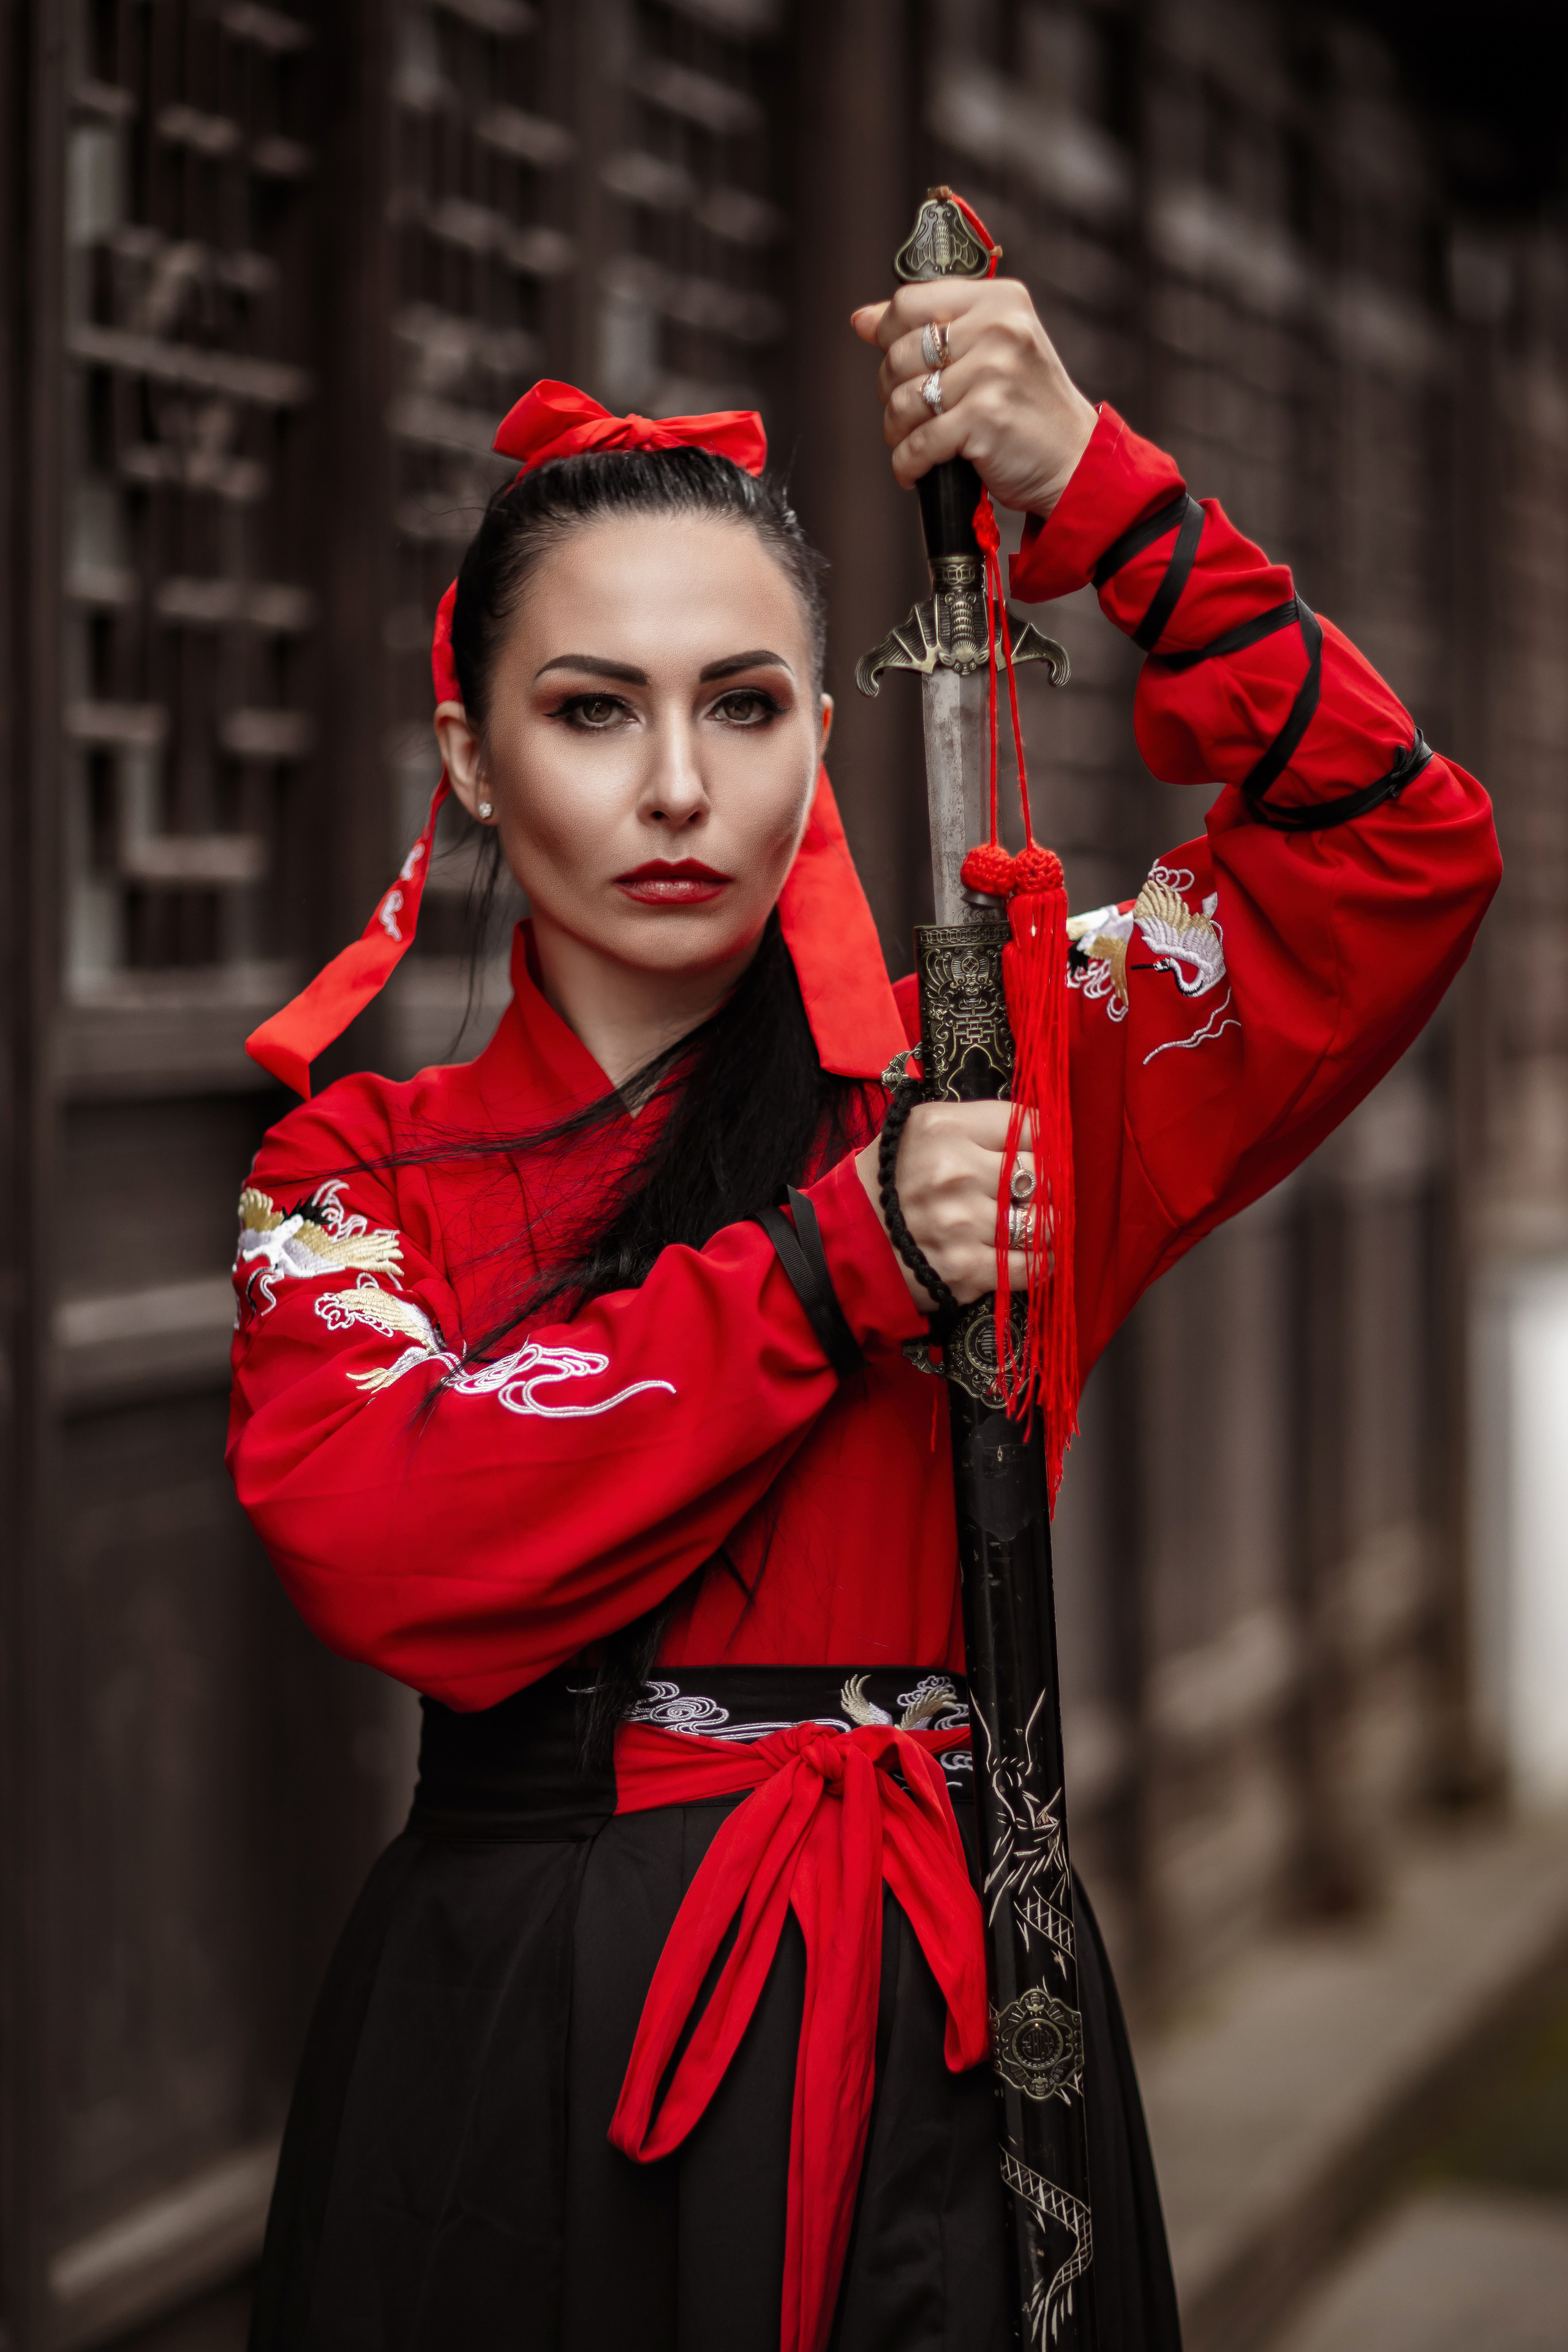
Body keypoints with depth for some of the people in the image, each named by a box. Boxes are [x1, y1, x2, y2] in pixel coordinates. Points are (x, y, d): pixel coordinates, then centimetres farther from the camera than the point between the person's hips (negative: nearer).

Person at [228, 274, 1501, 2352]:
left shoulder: (969, 1088, 2)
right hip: (512, 2043, 0)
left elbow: (1397, 860, -6)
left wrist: (1098, 498, -13)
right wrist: (835, 1265, -16)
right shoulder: (366, 1166, 4)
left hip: (936, 2028, 0)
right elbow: (370, 1540, -15)